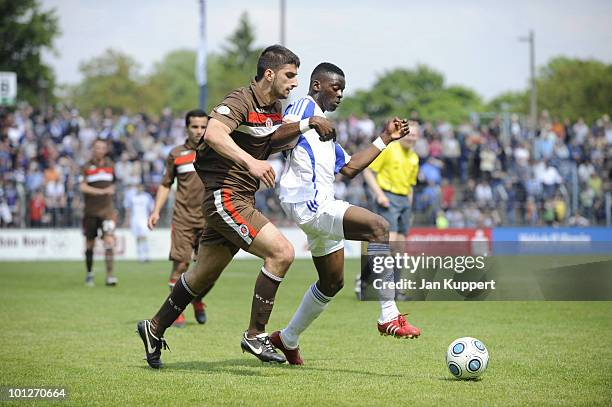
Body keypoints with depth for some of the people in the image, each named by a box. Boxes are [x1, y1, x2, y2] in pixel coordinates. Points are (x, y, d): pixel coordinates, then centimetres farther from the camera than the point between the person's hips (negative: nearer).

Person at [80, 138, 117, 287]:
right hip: (90, 211, -1)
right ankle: (89, 273, 27)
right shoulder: (87, 166, -2)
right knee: (90, 243, 8)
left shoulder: (109, 165, 9)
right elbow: (83, 187, -14)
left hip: (107, 209, 1)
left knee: (109, 240, -14)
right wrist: (102, 191, -20)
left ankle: (109, 275, -16)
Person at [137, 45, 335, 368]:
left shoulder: (274, 107, 12)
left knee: (204, 275, 18)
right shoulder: (241, 102, -17)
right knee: (281, 252, -19)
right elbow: (214, 133, -33)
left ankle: (155, 329, 34)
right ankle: (255, 335, -11)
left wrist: (307, 125, -13)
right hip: (225, 196, -10)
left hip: (241, 201, 10)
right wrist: (251, 162, -46)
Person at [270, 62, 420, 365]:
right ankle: (389, 317, -26)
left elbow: (349, 168, 28)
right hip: (309, 203, -11)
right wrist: (308, 123, -28)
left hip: (321, 206, 11)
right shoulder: (305, 107, 0)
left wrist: (385, 139, 28)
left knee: (332, 282, 18)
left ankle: (287, 339, 31)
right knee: (378, 227, -25)